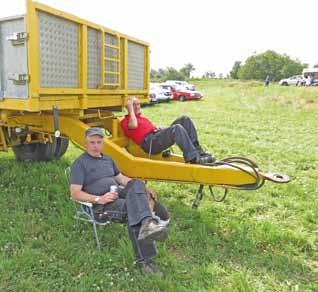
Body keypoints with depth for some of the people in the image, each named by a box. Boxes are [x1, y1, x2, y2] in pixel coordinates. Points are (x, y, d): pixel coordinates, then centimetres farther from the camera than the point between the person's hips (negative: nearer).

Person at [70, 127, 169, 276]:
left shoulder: (108, 159, 26)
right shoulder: (80, 163, 3)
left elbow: (121, 178, 30)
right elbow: (75, 193, -5)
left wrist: (143, 189, 13)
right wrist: (98, 199, -19)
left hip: (120, 195, 6)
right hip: (101, 205, -6)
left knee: (136, 184, -28)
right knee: (133, 208, -34)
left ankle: (148, 223, -50)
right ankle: (145, 260, -44)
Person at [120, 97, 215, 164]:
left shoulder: (141, 117, 33)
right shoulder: (125, 121, 8)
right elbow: (134, 125, -15)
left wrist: (158, 129, 10)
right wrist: (130, 108, -4)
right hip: (149, 142, -9)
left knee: (185, 120, -6)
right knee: (177, 128, -32)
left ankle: (198, 151, -13)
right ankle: (194, 158, -33)